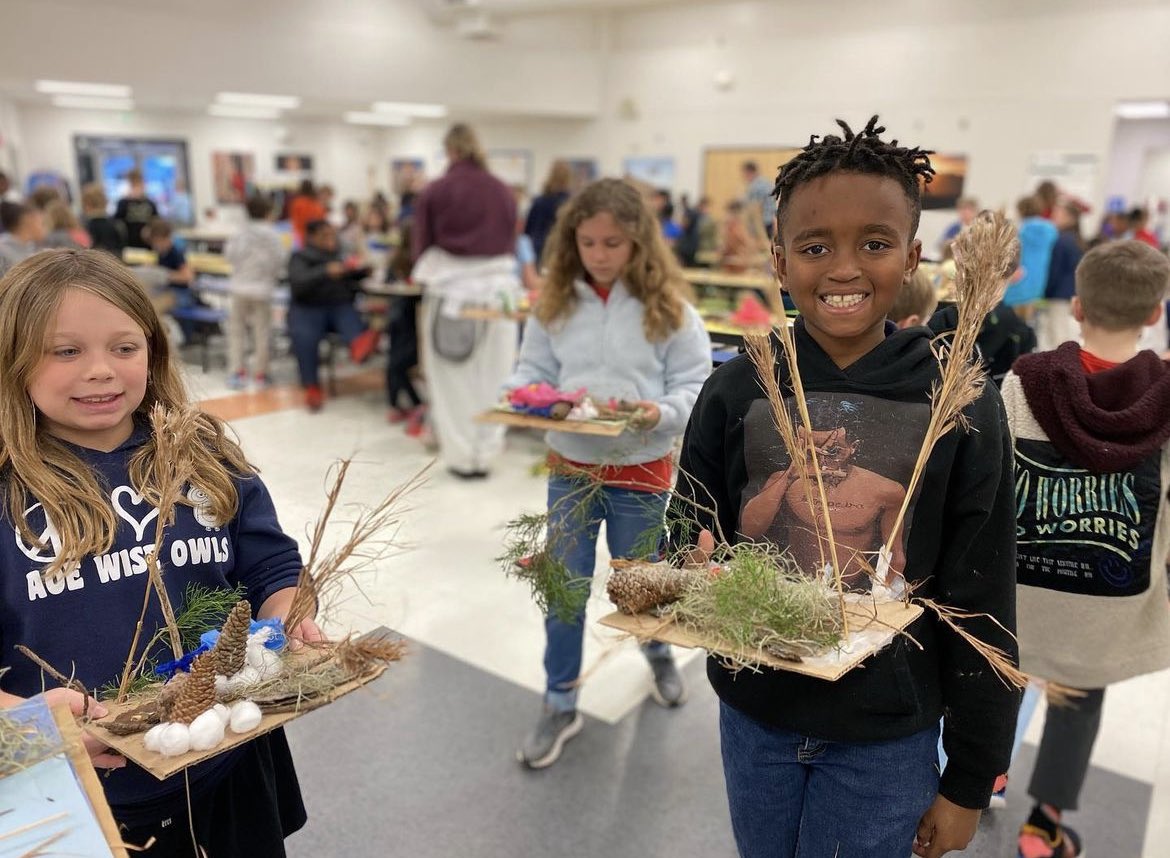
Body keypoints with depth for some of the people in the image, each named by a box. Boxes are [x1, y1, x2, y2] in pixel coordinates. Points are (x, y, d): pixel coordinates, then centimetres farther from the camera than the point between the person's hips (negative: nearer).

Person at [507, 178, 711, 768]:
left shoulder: (667, 307, -10)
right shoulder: (555, 301, -1)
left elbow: (695, 386, -9)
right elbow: (533, 370, 3)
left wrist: (660, 414, -28)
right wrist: (524, 396, -18)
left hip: (641, 469, -2)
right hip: (570, 465, 2)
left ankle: (658, 653, 50)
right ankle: (560, 705, 26)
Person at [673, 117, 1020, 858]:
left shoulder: (962, 407, -12)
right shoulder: (736, 391, -10)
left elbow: (981, 610, -6)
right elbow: (688, 544, 0)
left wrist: (970, 781, 0)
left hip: (887, 737, -1)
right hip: (754, 715, 2)